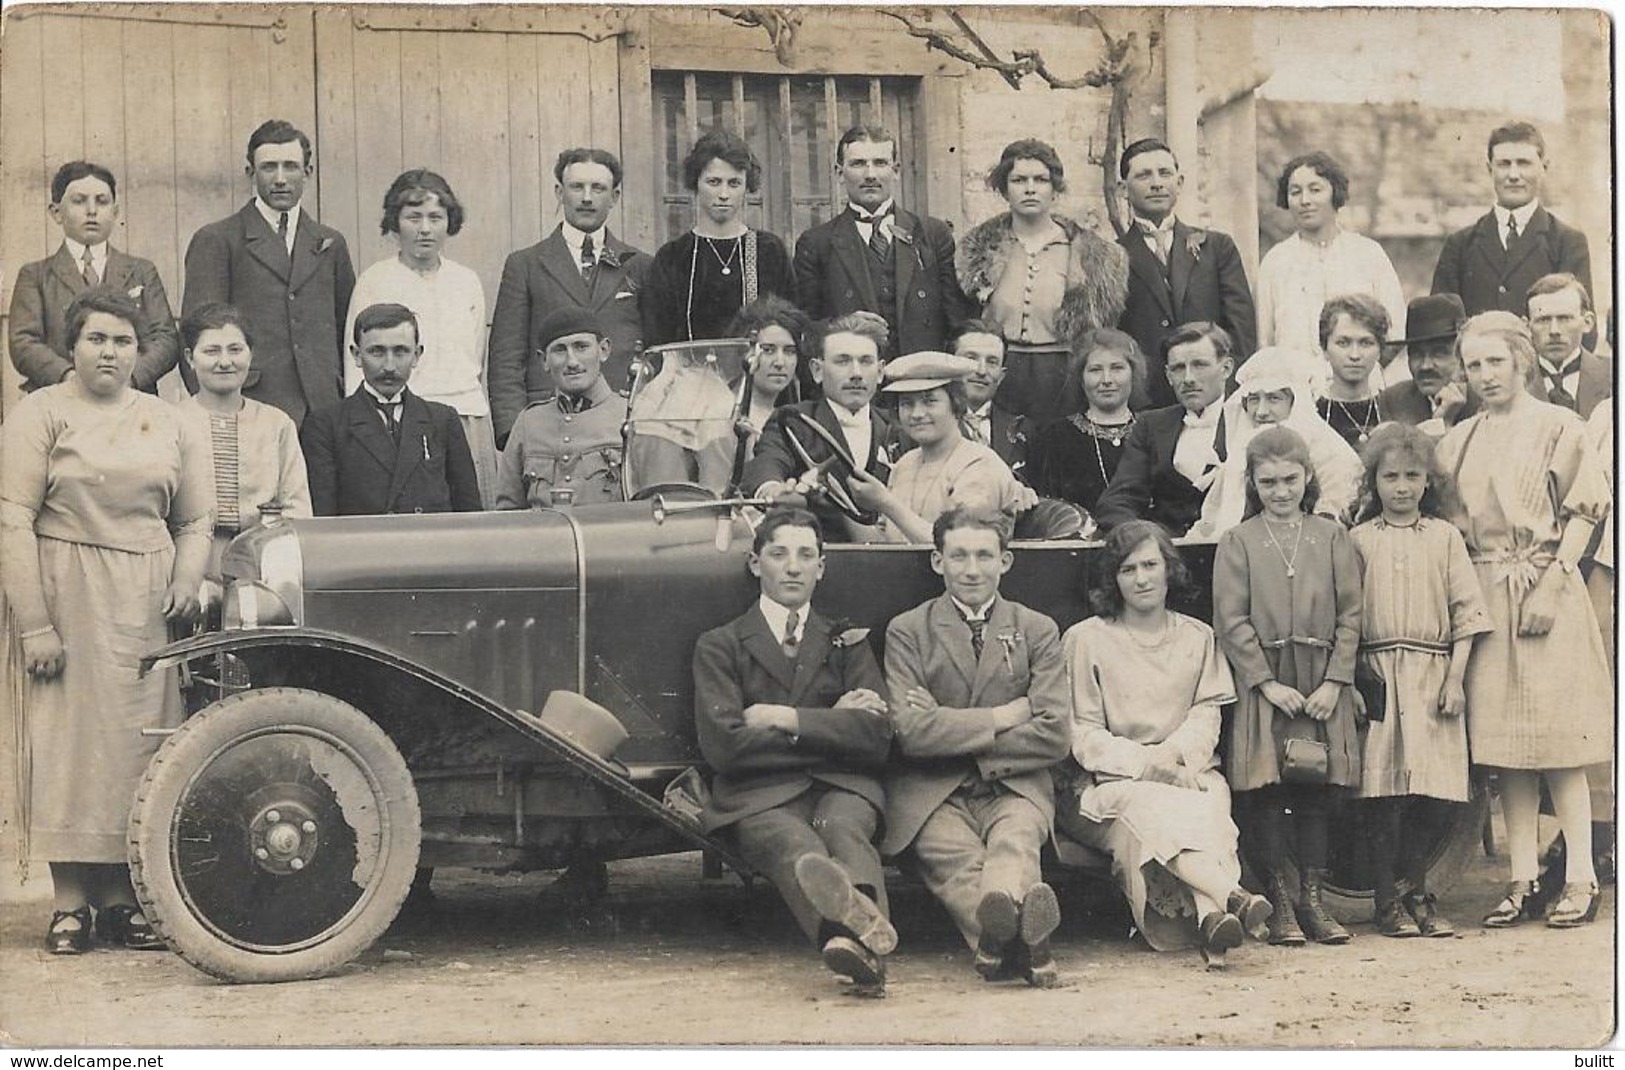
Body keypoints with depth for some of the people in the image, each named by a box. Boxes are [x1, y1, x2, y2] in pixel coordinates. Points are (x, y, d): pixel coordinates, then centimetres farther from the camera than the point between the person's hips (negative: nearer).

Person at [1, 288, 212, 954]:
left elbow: (193, 521, 16)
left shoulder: (168, 424, 13)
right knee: (70, 739, -2)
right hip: (65, 599, -3)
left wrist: (187, 581, -4)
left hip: (144, 607, 4)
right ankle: (70, 904, 4)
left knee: (136, 743, 3)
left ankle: (122, 898, 9)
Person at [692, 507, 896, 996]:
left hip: (840, 788, 3)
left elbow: (876, 739, 7)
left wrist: (788, 719, -3)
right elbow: (723, 745, -1)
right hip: (760, 795, -2)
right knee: (794, 845, -37)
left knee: (842, 828, -35)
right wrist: (830, 724, 2)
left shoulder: (848, 642, 23)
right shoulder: (719, 646, 17)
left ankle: (856, 937, -67)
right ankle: (863, 934, -70)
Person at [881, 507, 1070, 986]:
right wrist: (1005, 716, -1)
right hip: (933, 794, -1)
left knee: (1015, 844, -36)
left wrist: (956, 737, -2)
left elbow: (1055, 735, 3)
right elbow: (911, 731, -4)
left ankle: (997, 935, -67)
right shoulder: (907, 631, 12)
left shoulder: (1037, 631, 16)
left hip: (1014, 789, 1)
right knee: (958, 862, -35)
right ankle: (1022, 940, -64)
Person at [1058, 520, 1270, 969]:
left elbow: (1207, 715, 8)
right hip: (1112, 783, -2)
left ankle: (1208, 916, -55)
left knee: (1212, 799, -34)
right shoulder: (1085, 640, 8)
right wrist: (1146, 764, -15)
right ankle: (1231, 896, -58)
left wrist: (1173, 754, -14)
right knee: (1155, 808, -37)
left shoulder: (1198, 637, 19)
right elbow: (1083, 735, 0)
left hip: (1186, 772, 3)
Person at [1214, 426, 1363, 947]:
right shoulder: (1238, 542, 3)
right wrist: (1268, 682, -10)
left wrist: (1334, 681, -6)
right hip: (1262, 682, -2)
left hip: (1321, 684, 2)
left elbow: (1350, 615, 4)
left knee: (1317, 792, 4)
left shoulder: (1331, 537, 7)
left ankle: (1313, 898, 12)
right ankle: (1278, 903, 6)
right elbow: (1231, 621, -3)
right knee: (1265, 793, -3)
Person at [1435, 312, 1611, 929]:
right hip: (1484, 600, 4)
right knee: (1504, 741, 3)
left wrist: (1550, 585, -12)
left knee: (1557, 738, -6)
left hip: (1546, 596, -4)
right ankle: (1522, 880, 6)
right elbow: (1451, 527, 13)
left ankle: (1581, 878, -1)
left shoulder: (1558, 427, 1)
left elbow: (1583, 513, -4)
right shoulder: (1458, 442, 13)